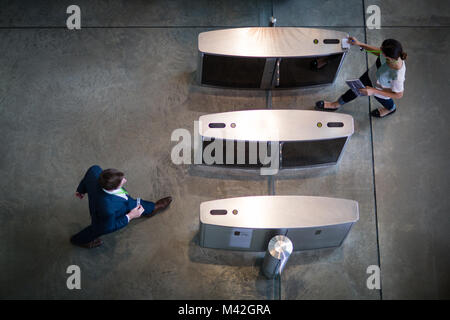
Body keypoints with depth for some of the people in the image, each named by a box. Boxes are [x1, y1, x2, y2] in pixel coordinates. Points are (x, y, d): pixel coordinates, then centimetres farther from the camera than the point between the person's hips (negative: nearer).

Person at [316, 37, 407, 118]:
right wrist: (360, 44, -11)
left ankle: (391, 109, 69)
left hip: (382, 91, -5)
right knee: (356, 88, 25)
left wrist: (373, 91, -33)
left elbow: (399, 95, -30)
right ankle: (336, 104, 52)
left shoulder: (398, 76, -47)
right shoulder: (393, 53, -32)